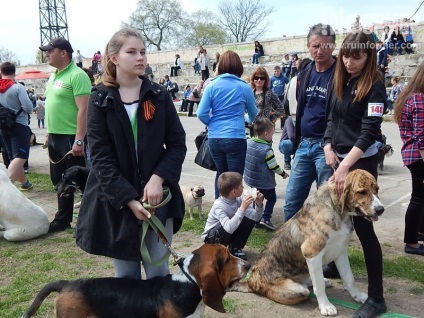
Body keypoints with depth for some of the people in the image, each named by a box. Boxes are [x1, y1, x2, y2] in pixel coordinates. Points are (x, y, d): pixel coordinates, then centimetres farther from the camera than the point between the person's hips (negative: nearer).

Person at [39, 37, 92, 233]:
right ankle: (63, 219, 29)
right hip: (55, 138, 9)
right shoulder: (53, 76, 15)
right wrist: (49, 134, 19)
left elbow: (83, 110, -20)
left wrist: (79, 140, -25)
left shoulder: (77, 75, -14)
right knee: (60, 181, 17)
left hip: (71, 138, -9)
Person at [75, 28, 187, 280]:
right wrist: (128, 199, -14)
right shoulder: (100, 100, -1)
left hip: (157, 196, 1)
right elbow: (100, 157, -6)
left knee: (159, 273, 7)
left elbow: (178, 144, 3)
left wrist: (158, 178, -14)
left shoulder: (159, 96, 3)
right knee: (126, 274, 10)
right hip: (116, 199, -1)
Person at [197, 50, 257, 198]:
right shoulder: (244, 87, 0)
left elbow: (201, 114, -4)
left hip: (214, 139, 3)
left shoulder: (212, 85, 2)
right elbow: (254, 115, 15)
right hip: (236, 139, -3)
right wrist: (248, 122, 38)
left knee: (221, 174, 20)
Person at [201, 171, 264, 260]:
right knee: (228, 228, -37)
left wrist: (259, 204, -29)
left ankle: (235, 248, 4)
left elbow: (255, 217, -11)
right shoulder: (219, 205, -32)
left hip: (228, 234, 6)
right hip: (211, 236, -6)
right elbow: (229, 228, -47)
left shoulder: (238, 199, -14)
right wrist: (242, 208, -47)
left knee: (250, 219, -13)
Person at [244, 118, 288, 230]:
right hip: (265, 181, -6)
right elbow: (273, 166, -18)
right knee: (271, 198, 12)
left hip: (251, 178, 6)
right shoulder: (267, 149, -24)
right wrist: (282, 173, -1)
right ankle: (265, 218, -2)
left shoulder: (248, 142, -5)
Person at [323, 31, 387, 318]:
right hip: (338, 159, 7)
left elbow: (369, 131, -20)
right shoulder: (341, 81, 9)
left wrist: (345, 166, -29)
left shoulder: (375, 86, -12)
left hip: (362, 162, -7)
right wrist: (329, 148, 1)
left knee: (362, 226, -6)